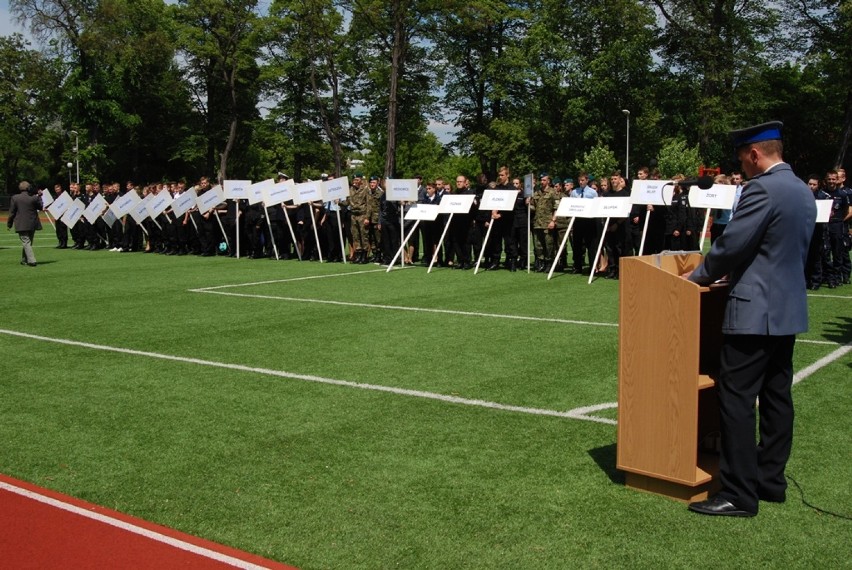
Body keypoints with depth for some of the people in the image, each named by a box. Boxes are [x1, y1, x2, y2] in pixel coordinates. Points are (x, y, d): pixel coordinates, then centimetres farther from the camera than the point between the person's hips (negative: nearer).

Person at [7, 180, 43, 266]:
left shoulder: (15, 198, -7)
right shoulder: (34, 198, -6)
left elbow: (12, 212, -3)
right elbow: (40, 207, 12)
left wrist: (9, 224, 7)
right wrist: (39, 197, 18)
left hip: (21, 225, -3)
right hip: (32, 224, 3)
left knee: (26, 242, -5)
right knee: (28, 242, 16)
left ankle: (31, 260, -18)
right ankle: (24, 260, 27)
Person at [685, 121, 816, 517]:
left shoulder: (762, 189, -17)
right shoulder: (803, 192, 14)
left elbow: (731, 244, -18)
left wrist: (699, 276, -1)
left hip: (755, 311, -10)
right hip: (788, 309, 10)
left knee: (736, 399, -6)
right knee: (776, 397, 14)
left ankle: (739, 495, -2)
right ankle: (771, 481, 23)